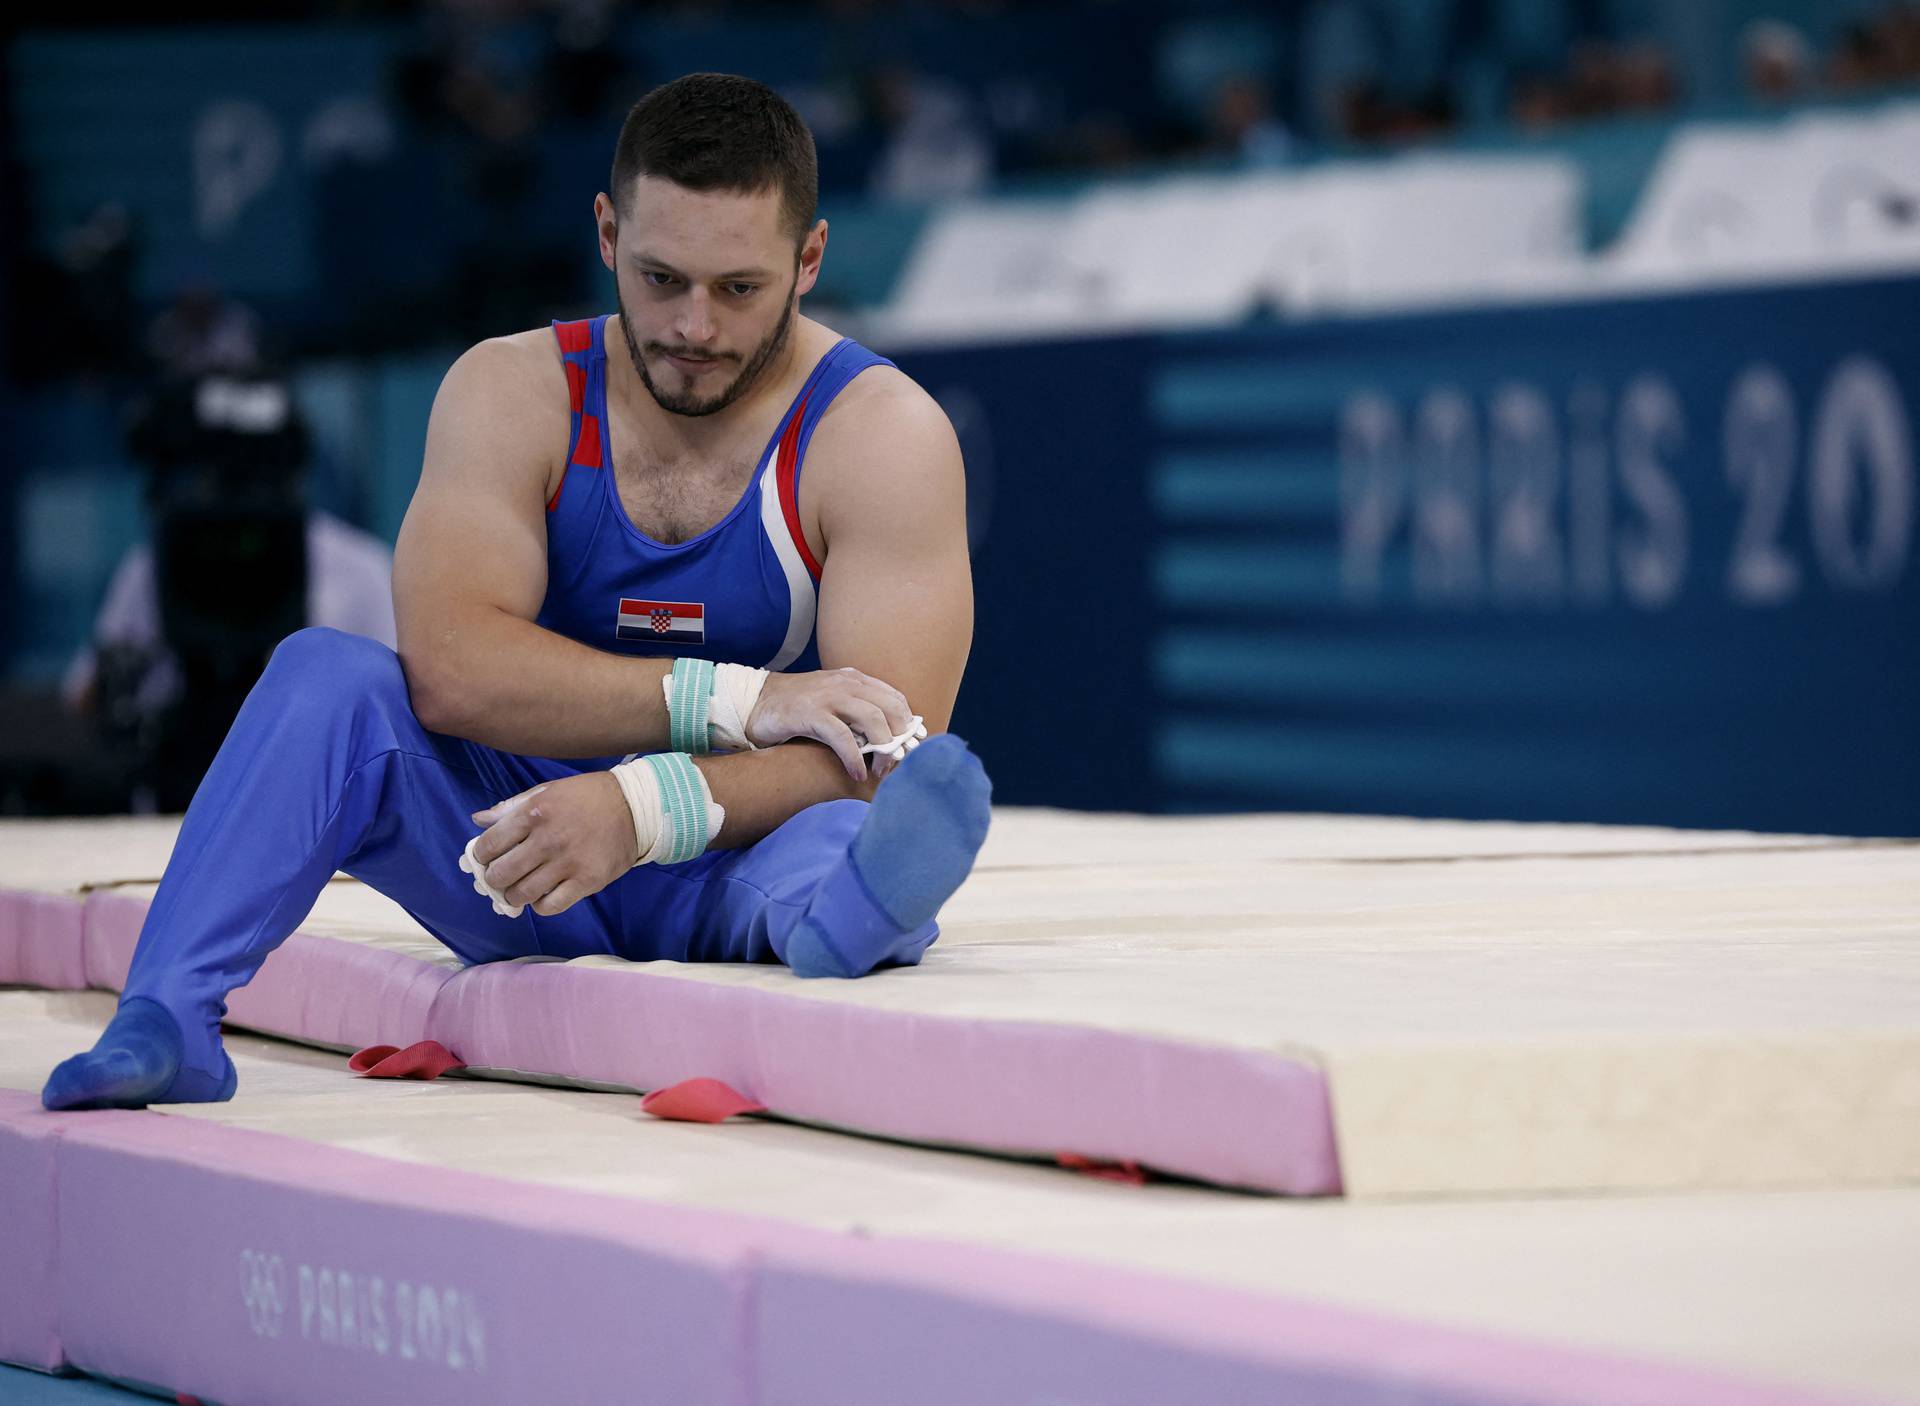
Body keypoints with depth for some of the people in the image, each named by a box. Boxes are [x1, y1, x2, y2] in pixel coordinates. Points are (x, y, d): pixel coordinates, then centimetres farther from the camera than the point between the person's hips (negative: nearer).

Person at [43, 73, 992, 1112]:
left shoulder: (882, 433, -8)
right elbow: (449, 669, -18)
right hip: (531, 833, 3)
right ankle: (167, 1019, -38)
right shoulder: (517, 393, -1)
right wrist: (730, 702, -27)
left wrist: (647, 808, -37)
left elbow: (883, 746, -20)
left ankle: (821, 930, -73)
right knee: (325, 674, -23)